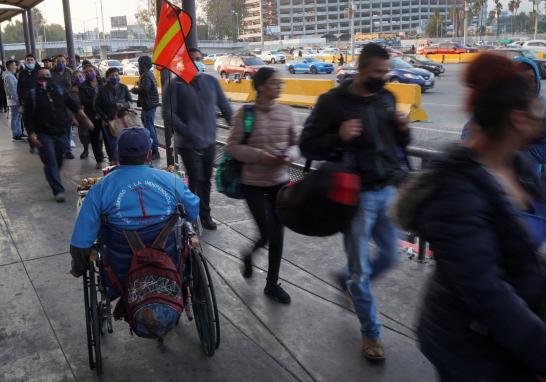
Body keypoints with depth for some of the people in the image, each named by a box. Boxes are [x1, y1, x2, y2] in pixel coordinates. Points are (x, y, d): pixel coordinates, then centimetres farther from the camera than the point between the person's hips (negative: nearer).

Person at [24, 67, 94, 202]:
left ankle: (53, 181, 38)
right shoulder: (33, 95, -2)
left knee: (58, 161, 14)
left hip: (61, 133, 4)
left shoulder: (60, 91, 7)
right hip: (44, 135, -4)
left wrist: (85, 118, -12)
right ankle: (58, 191, -11)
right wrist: (32, 135, -11)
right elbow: (28, 117, -3)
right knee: (50, 163, -10)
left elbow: (74, 106, 3)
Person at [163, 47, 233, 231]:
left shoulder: (211, 81, 8)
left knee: (206, 179, 14)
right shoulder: (175, 85, -5)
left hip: (209, 141, 5)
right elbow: (168, 114, -11)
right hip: (189, 143, -4)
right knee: (196, 179, -6)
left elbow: (224, 106, 11)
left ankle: (204, 214, 27)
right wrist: (186, 131, -23)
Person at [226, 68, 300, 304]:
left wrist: (290, 156, -13)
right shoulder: (245, 114, -10)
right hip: (254, 183, -4)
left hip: (280, 181, 4)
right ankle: (249, 254, 33)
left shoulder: (285, 112, 1)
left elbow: (296, 143, 8)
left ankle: (272, 284, 27)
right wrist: (258, 155, -21)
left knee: (278, 234, 10)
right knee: (269, 235, -4)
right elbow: (232, 147, -9)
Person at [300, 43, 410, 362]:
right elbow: (308, 145, -8)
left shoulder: (387, 98, 7)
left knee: (390, 255, 16)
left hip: (388, 191, 6)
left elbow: (400, 144, 16)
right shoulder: (333, 102, -9)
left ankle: (350, 281, 46)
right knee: (361, 270, 5)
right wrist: (338, 137, -25)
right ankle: (371, 332, 26)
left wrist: (403, 129, -7)